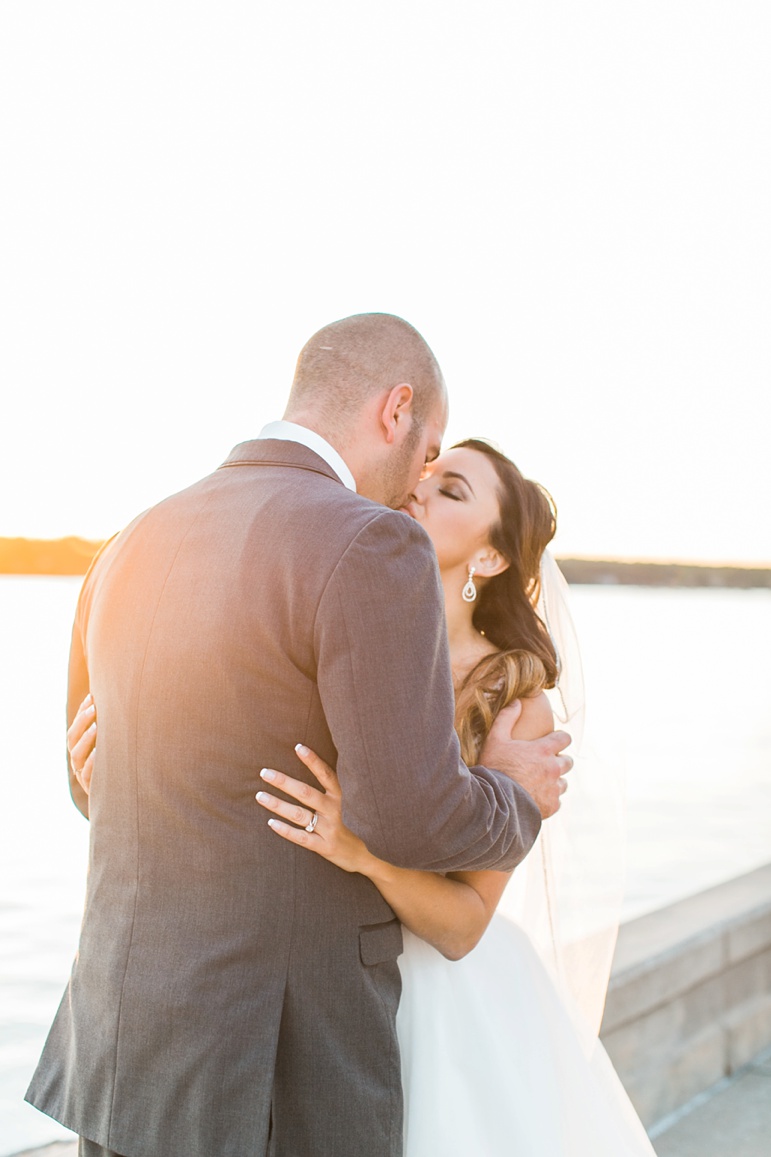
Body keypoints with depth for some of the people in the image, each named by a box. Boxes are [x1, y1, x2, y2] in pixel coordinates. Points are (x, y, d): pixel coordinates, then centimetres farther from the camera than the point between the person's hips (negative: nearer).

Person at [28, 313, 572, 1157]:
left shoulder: (134, 552, 9)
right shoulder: (370, 549, -17)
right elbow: (416, 820, -23)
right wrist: (515, 801, 1)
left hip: (132, 1041, 8)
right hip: (281, 1072, -7)